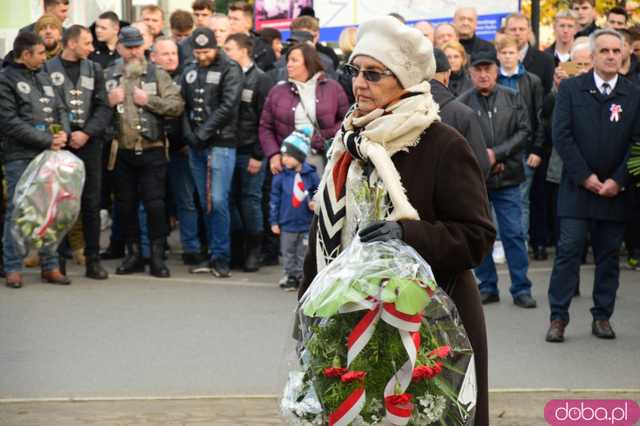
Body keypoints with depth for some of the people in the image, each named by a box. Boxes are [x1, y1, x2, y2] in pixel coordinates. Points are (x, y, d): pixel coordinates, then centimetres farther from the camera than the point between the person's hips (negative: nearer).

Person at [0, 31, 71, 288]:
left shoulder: (44, 78, 16)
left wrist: (64, 133, -5)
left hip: (48, 155, 6)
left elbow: (60, 109, 18)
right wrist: (47, 140, -14)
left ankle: (49, 266, 14)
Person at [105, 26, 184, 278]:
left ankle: (157, 256, 3)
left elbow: (177, 105, -7)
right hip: (121, 152, 3)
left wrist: (149, 100, -14)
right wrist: (108, 101, -10)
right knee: (125, 205, 9)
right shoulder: (109, 76, 9)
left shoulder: (157, 75, 2)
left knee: (155, 204, -4)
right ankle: (133, 254, 20)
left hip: (151, 151, -3)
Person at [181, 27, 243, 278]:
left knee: (217, 201, -11)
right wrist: (189, 135, -2)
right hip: (196, 146, 6)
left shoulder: (230, 70, -3)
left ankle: (221, 257, -4)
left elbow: (228, 106, -12)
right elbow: (184, 106, 13)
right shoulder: (189, 72, 15)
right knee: (205, 203, 8)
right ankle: (214, 255, 14)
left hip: (220, 144, -6)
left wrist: (203, 133, -13)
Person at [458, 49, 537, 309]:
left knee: (514, 234, 1)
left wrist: (497, 154, -10)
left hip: (507, 179, 1)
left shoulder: (513, 99, 4)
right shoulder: (462, 103, -3)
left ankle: (521, 289, 7)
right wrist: (481, 161, -12)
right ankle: (487, 287, 17)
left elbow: (524, 132, 0)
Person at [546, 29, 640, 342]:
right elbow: (562, 135, -3)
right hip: (577, 187, -1)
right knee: (568, 252, -5)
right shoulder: (571, 89, 2)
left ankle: (602, 317, 15)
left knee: (609, 255, 6)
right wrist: (585, 176, -9)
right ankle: (558, 317, -1)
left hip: (615, 189, 2)